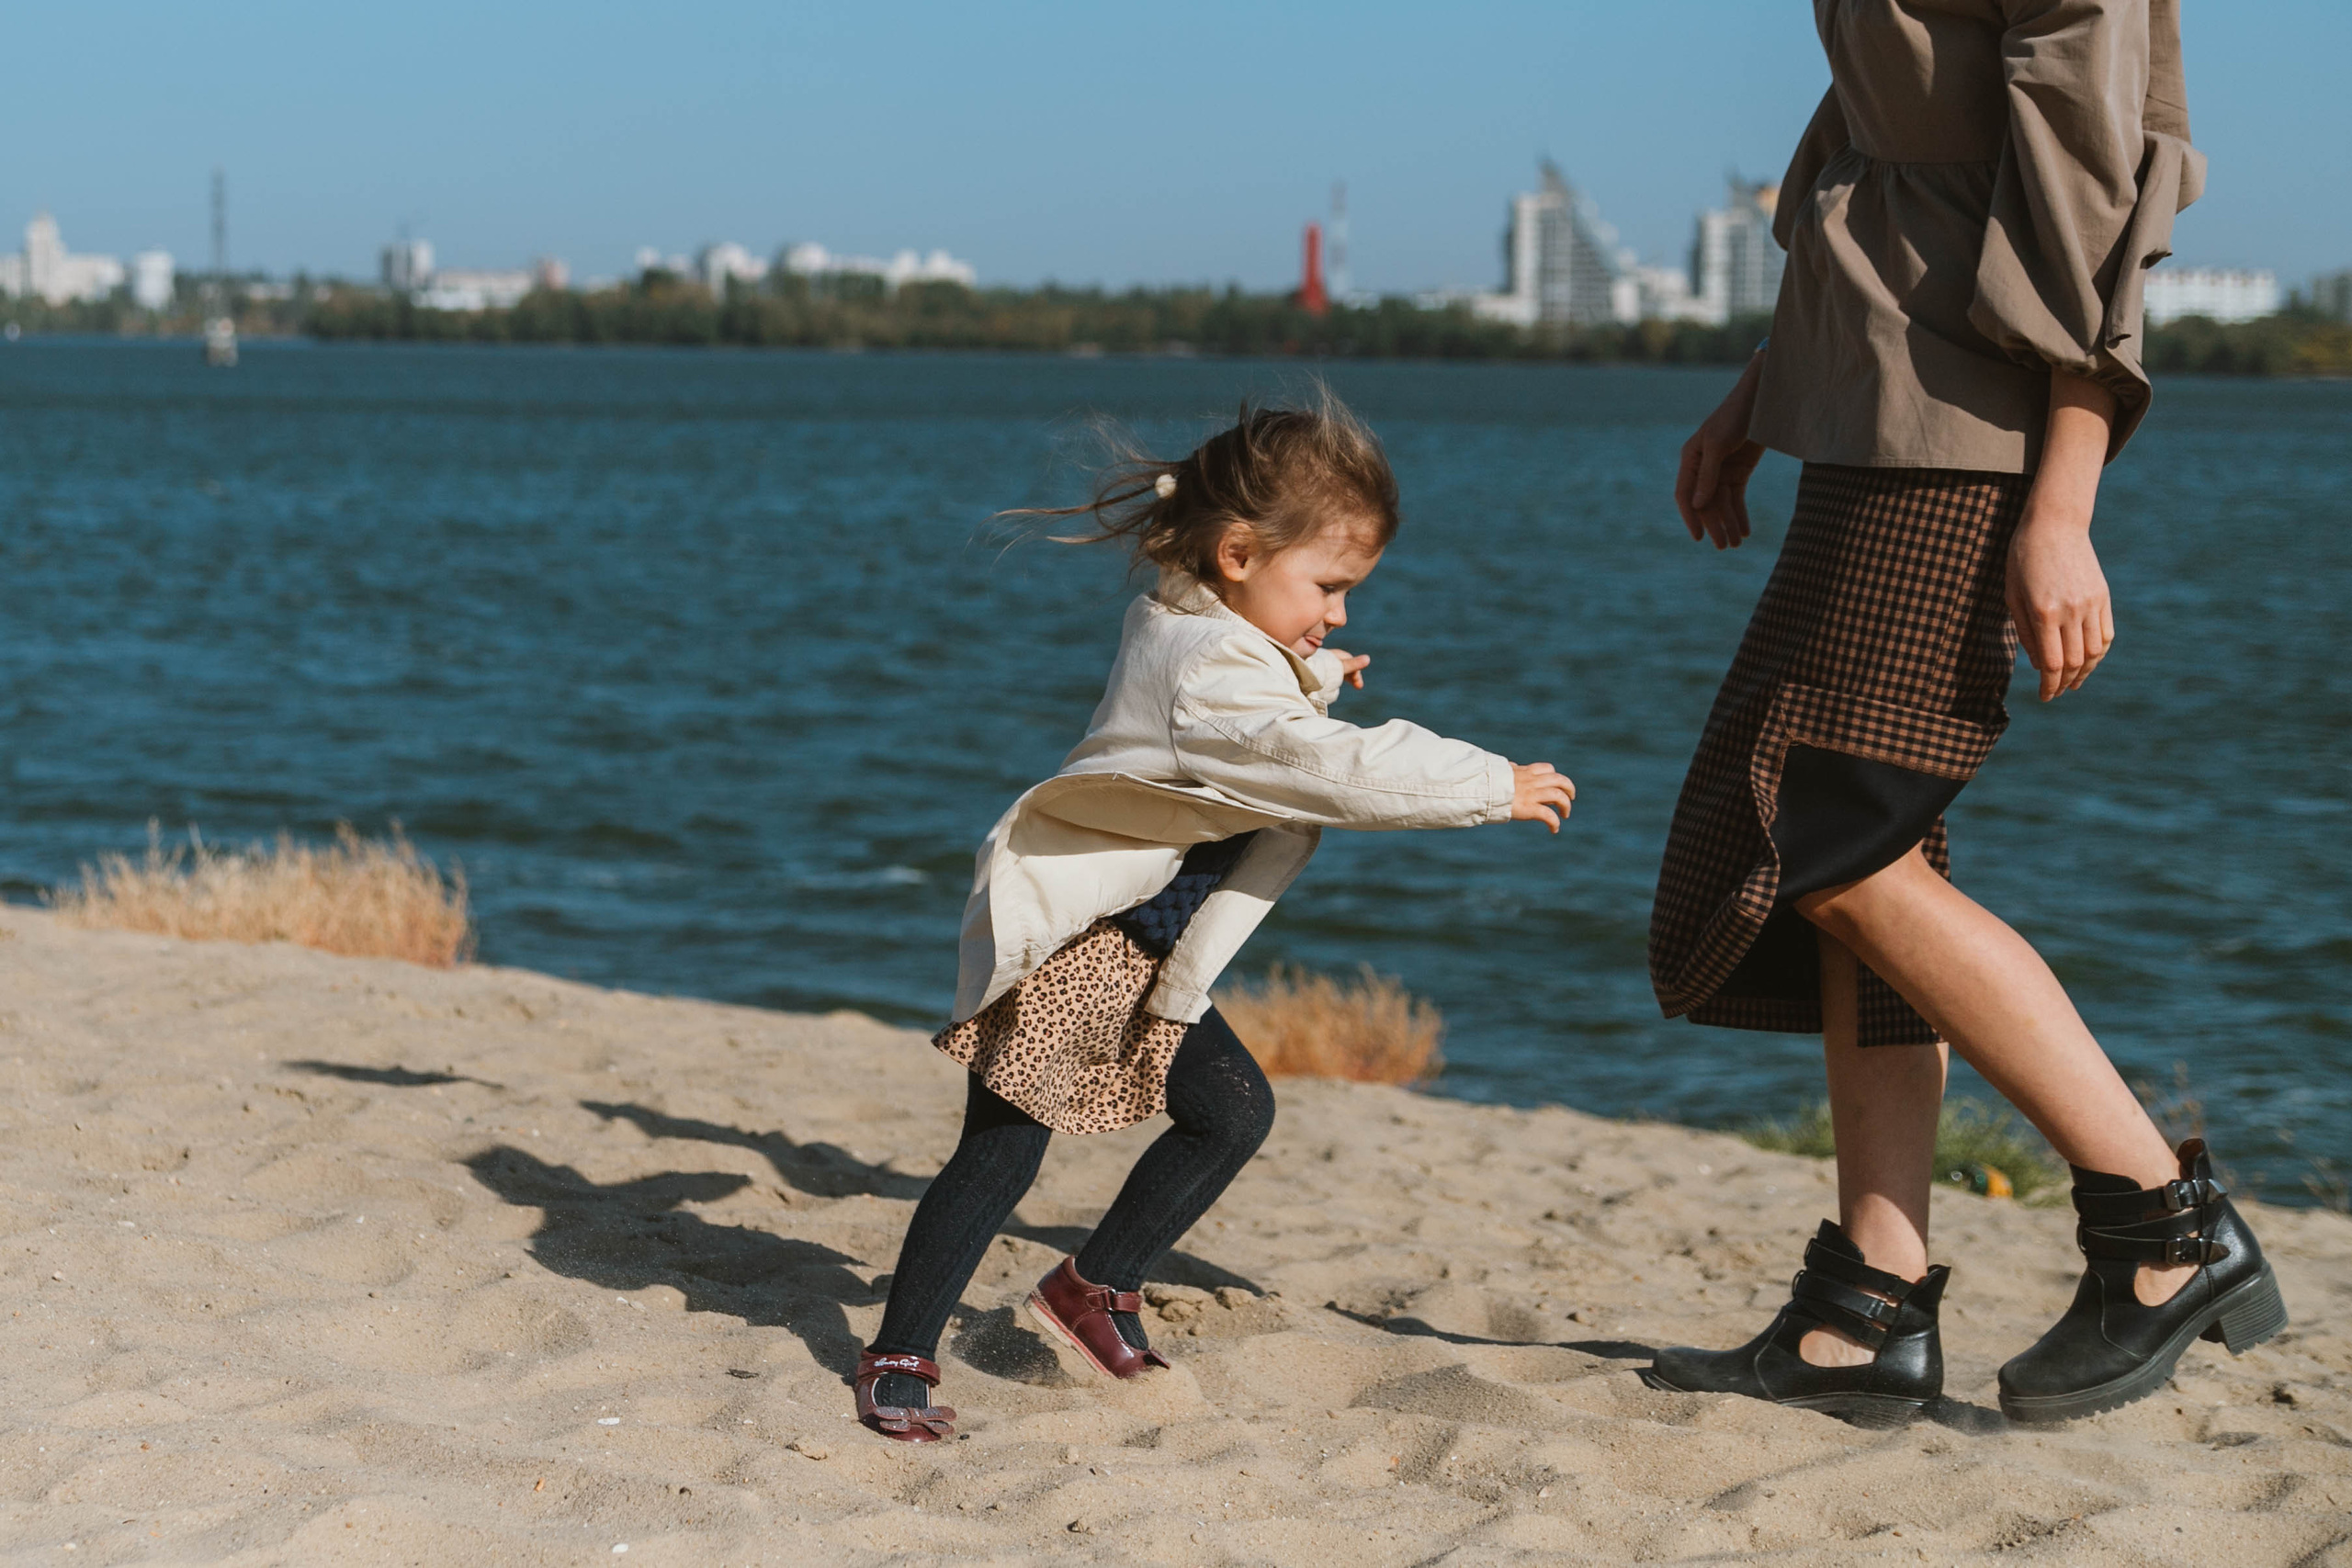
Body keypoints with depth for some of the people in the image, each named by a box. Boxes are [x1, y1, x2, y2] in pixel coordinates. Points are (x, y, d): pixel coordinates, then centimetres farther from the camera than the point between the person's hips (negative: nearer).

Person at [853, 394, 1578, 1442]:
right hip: (1061, 940, -10)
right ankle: (898, 1358, 0)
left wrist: (1313, 675, 26)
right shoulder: (1215, 676, -27)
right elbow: (1346, 771, -31)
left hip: (1141, 956, 10)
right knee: (1003, 1149, -9)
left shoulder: (1179, 627, 4)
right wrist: (1493, 787, -24)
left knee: (1231, 1113, 11)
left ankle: (1096, 1286, 21)